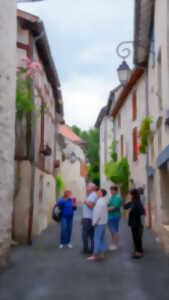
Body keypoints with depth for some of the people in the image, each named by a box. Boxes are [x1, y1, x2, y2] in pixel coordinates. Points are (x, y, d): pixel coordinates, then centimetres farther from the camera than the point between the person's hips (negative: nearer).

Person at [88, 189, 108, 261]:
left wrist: (95, 222, -14)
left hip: (99, 223, -9)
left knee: (97, 239, -6)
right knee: (102, 239, 11)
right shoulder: (104, 201, 13)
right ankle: (102, 254, 15)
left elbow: (98, 213, -20)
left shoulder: (100, 202, -17)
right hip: (103, 222, 9)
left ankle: (95, 255, -3)